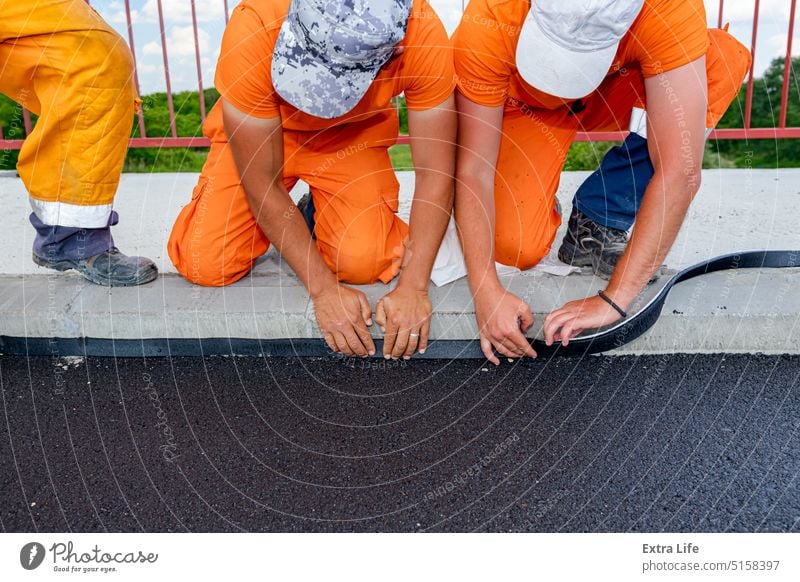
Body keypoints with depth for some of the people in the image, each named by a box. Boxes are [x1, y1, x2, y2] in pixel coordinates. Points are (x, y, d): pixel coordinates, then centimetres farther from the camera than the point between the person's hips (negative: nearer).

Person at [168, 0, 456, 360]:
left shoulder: (423, 37, -33)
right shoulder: (253, 31, -36)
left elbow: (435, 173, -23)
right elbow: (261, 185, -27)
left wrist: (413, 288, -30)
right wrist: (324, 289, -26)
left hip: (351, 135, 1)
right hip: (257, 134, 0)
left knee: (363, 262, -23)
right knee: (205, 265, -15)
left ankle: (322, 215, 12)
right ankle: (271, 222, 18)